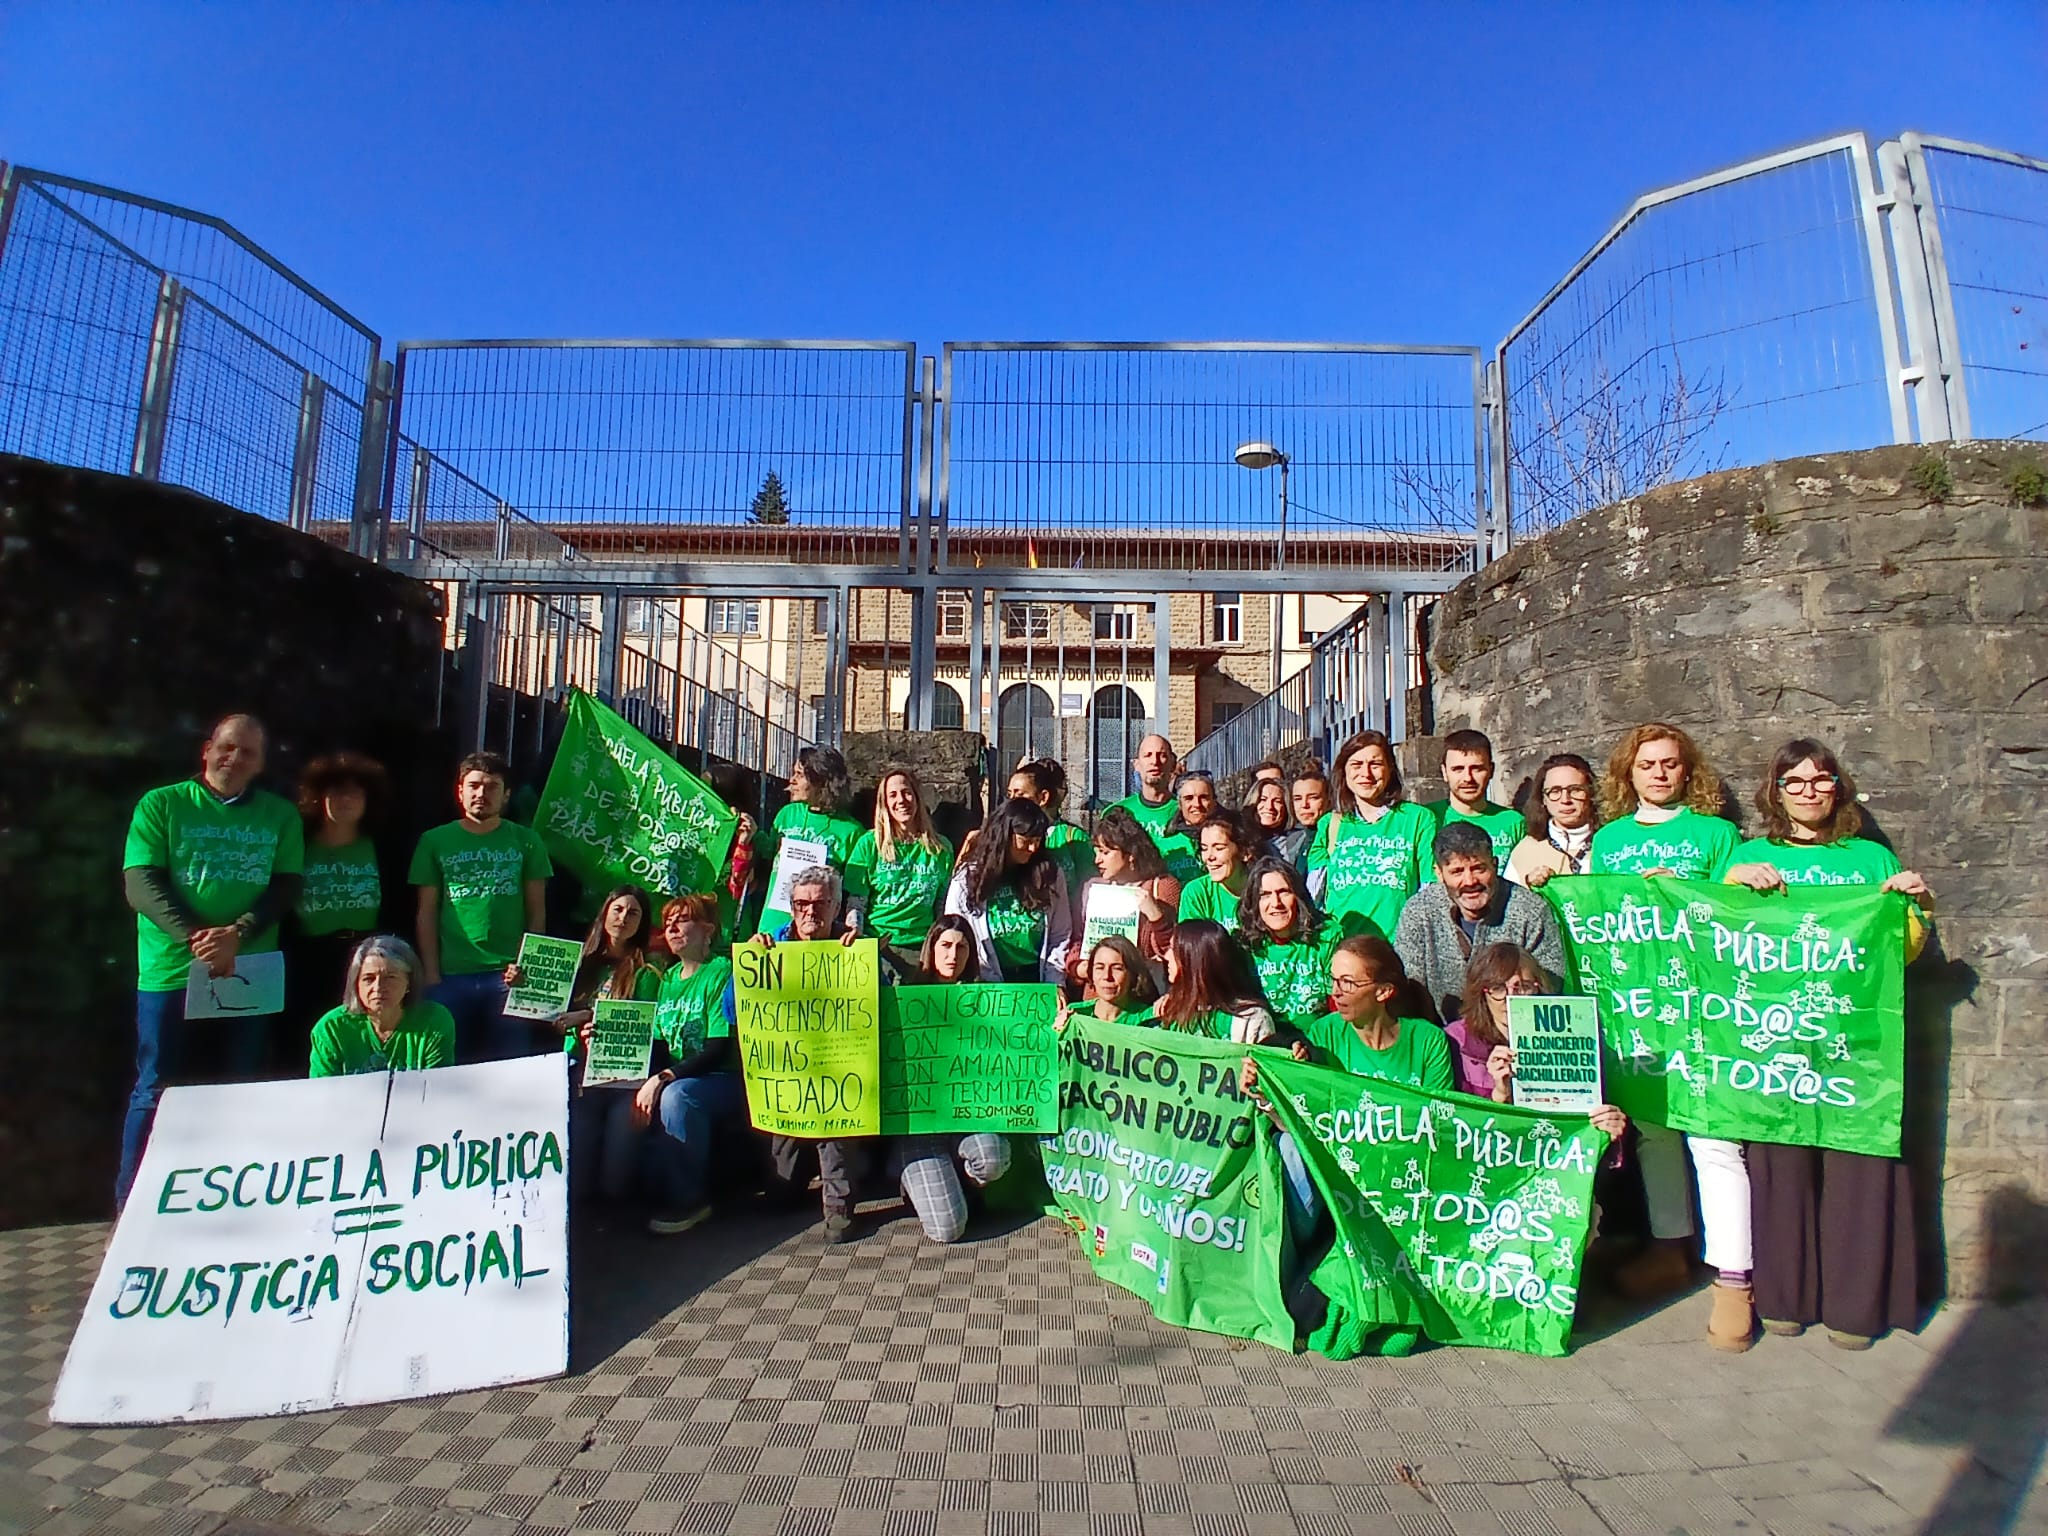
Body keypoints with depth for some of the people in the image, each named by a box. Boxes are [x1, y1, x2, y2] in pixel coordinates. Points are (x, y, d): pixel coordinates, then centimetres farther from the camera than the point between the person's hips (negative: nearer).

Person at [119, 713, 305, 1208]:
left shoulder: (280, 815, 9)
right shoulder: (162, 805, 4)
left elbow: (286, 886, 1)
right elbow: (140, 883, -5)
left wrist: (237, 934, -16)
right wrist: (194, 937, -18)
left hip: (250, 975, 2)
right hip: (171, 972, -2)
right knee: (156, 1092, 4)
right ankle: (130, 1204, 16)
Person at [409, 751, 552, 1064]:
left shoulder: (524, 840, 7)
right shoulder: (435, 841, 8)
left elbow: (537, 911, 7)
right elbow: (426, 914, 8)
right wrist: (431, 975, 0)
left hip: (510, 974, 0)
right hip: (451, 976, 1)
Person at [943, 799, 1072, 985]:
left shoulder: (1050, 873, 5)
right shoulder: (967, 878, 0)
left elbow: (1061, 936, 8)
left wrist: (1055, 984, 0)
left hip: (1038, 979, 1)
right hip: (988, 983, -1)